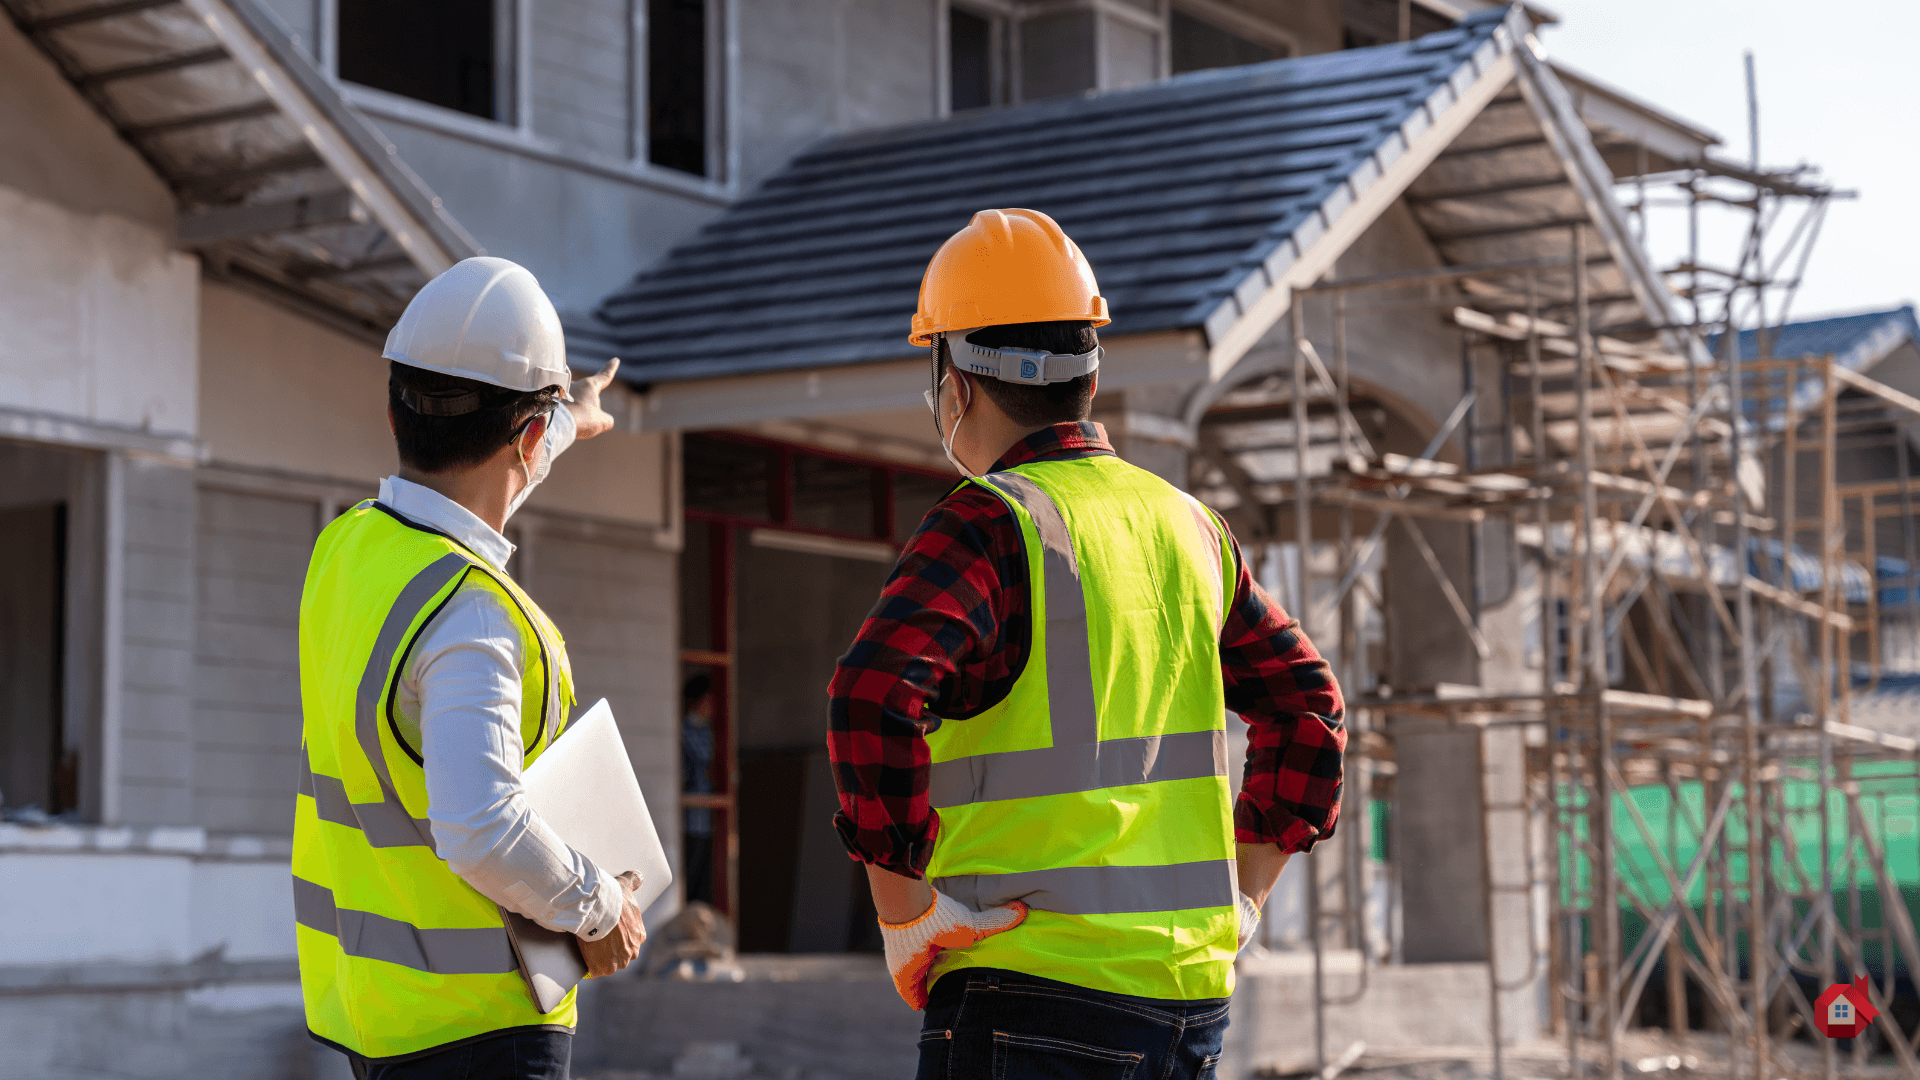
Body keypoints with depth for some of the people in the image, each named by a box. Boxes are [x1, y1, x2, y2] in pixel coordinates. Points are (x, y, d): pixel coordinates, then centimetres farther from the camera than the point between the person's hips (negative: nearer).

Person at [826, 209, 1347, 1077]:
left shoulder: (990, 526, -9)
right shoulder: (1187, 525, 13)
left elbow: (873, 700, -24)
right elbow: (1308, 709, 20)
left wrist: (903, 911, -16)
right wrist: (1240, 896, 18)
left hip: (1037, 997, -7)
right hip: (1191, 991, 7)